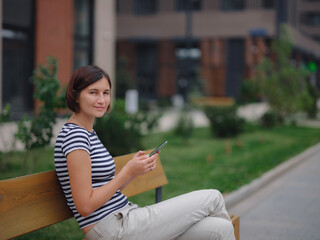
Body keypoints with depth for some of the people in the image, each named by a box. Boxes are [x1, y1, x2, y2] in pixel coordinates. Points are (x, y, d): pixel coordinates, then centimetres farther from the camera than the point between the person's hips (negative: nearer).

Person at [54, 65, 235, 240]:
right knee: (213, 198, -3)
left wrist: (135, 169, 1)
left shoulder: (88, 133, 16)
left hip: (124, 220, 9)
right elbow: (85, 206, -20)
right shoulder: (74, 135, -15)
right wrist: (128, 172, -14)